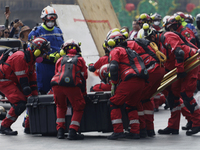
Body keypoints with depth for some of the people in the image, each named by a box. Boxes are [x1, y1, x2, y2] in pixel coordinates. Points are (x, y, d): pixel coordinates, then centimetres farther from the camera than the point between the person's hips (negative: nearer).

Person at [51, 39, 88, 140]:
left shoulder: (60, 60, 30)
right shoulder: (80, 60, 26)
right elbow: (84, 76, 26)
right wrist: (82, 91, 39)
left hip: (57, 85, 3)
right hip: (72, 86, -3)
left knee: (61, 107, 27)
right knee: (78, 108, 13)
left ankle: (60, 131, 18)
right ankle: (72, 132, -2)